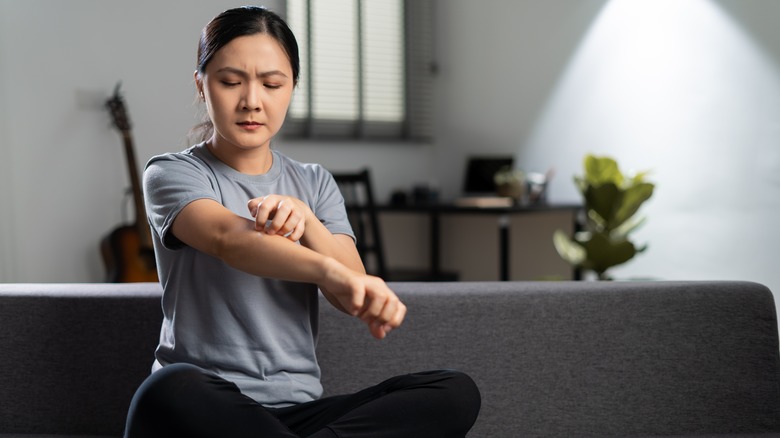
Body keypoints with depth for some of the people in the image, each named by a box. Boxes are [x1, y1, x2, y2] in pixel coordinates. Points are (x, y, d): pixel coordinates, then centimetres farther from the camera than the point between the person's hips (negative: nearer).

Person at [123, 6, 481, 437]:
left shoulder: (315, 183, 17)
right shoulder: (171, 174, 3)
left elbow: (349, 297, 2)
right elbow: (228, 239, -21)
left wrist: (305, 219, -18)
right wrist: (330, 271, -40)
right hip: (207, 402, -4)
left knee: (455, 392, -19)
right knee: (166, 394, -41)